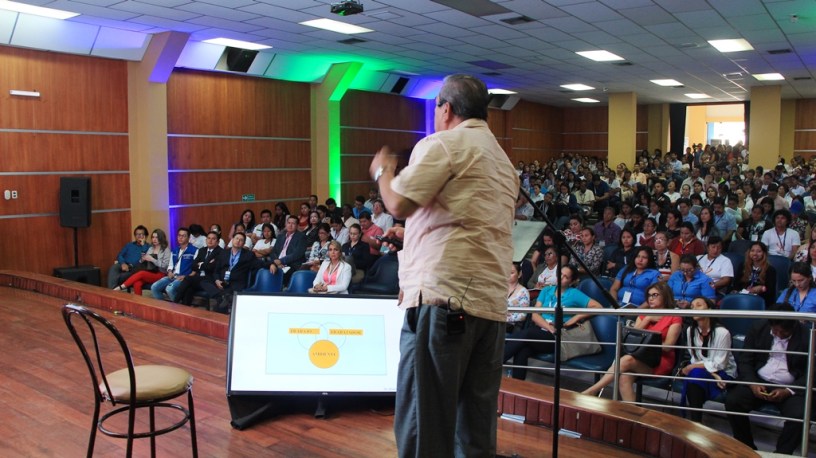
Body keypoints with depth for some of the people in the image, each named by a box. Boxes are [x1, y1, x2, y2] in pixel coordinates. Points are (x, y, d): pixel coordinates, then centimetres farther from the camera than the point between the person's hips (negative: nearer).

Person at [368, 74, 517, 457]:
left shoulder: (442, 144, -2)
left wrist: (382, 172, 10)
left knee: (421, 424, -4)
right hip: (492, 303, 9)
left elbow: (399, 205, -10)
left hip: (442, 296, -9)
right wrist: (413, 233, 33)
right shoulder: (503, 160, 24)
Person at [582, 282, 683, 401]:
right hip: (640, 358, 4)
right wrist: (647, 319, -2)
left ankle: (590, 392, -37)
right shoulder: (643, 315, 20)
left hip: (661, 362, -4)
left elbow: (668, 346, -6)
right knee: (624, 376, -33)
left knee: (627, 360, -34)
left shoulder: (674, 318, 3)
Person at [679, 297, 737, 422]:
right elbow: (694, 358, -2)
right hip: (702, 372, 4)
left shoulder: (722, 332, -19)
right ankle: (693, 422, -19)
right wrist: (713, 374, -17)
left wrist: (691, 367, -18)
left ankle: (695, 423, -22)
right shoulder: (690, 330, -3)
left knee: (695, 375, -30)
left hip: (724, 374, -4)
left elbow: (718, 364, -18)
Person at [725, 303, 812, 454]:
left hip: (791, 387, -2)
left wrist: (788, 391, -19)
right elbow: (744, 360, 4)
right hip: (759, 382, 2)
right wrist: (752, 383, -14)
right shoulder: (758, 330, 2)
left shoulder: (806, 336, -6)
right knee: (732, 400, -23)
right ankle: (747, 448, -4)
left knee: (801, 415, -31)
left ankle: (781, 453, -8)